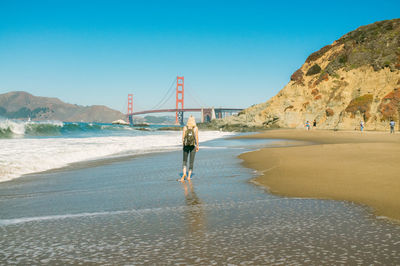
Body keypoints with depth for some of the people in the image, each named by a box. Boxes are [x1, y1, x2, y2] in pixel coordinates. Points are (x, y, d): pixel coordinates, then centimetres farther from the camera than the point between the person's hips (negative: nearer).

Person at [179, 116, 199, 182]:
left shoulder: (185, 127, -2)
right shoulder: (196, 128, -5)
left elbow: (183, 137, -2)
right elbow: (197, 137, -7)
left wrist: (183, 144, 10)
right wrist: (197, 146, 3)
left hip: (186, 145, 1)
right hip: (193, 146, -1)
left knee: (185, 160, 11)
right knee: (191, 161, 8)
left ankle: (184, 173, -12)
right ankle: (189, 176, 4)